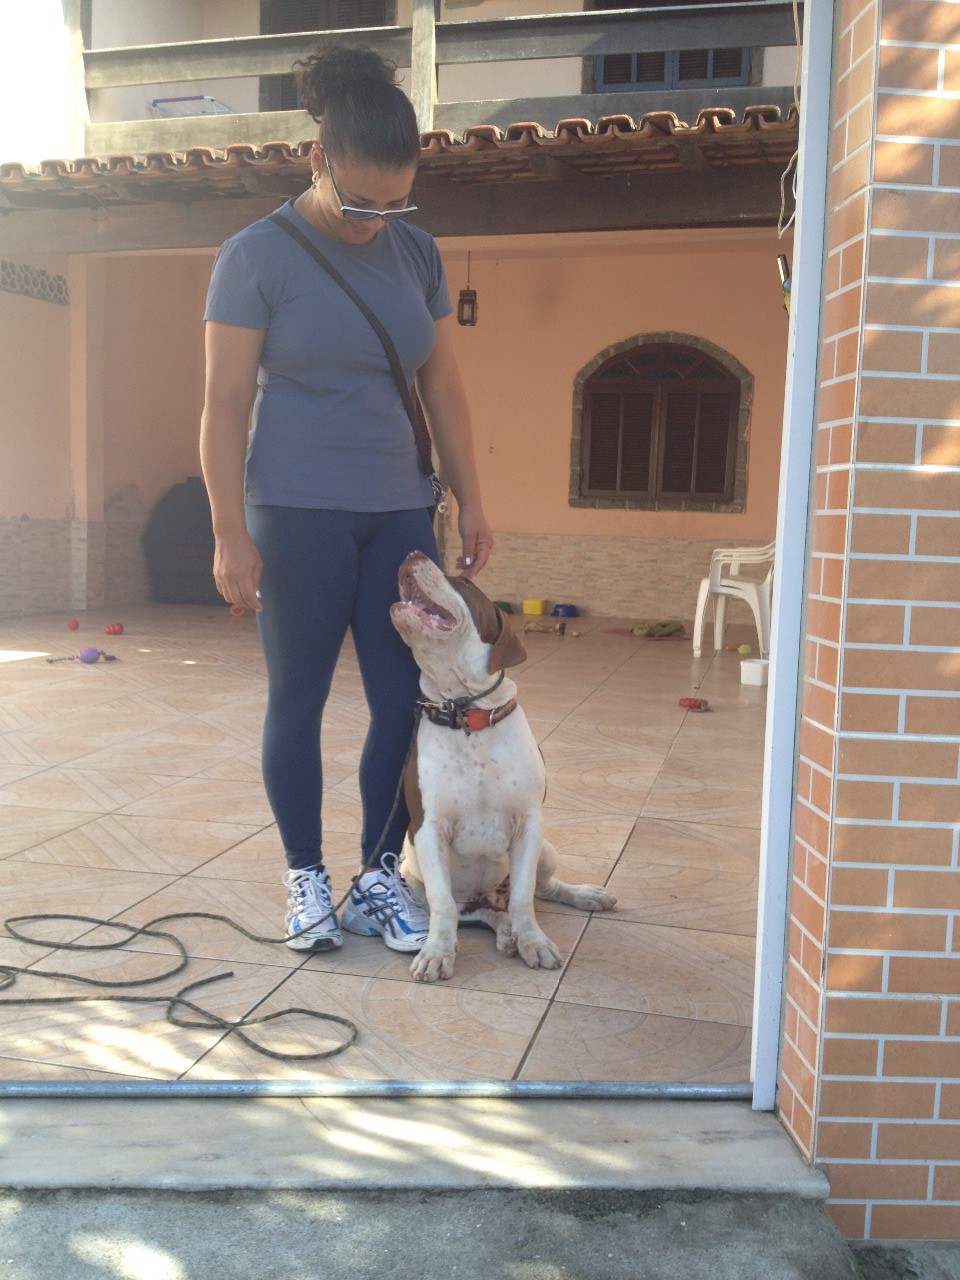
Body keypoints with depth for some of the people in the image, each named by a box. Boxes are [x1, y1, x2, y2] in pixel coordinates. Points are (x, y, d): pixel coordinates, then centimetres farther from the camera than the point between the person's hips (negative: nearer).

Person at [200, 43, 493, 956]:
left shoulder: (416, 254, 9)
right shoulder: (257, 256, -5)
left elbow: (442, 386, 12)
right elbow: (225, 403, -7)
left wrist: (470, 502, 8)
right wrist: (230, 533, -13)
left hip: (400, 511, 4)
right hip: (297, 513, -4)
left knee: (403, 700, 3)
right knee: (297, 699, 4)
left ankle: (379, 878, 17)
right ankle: (305, 879, 19)